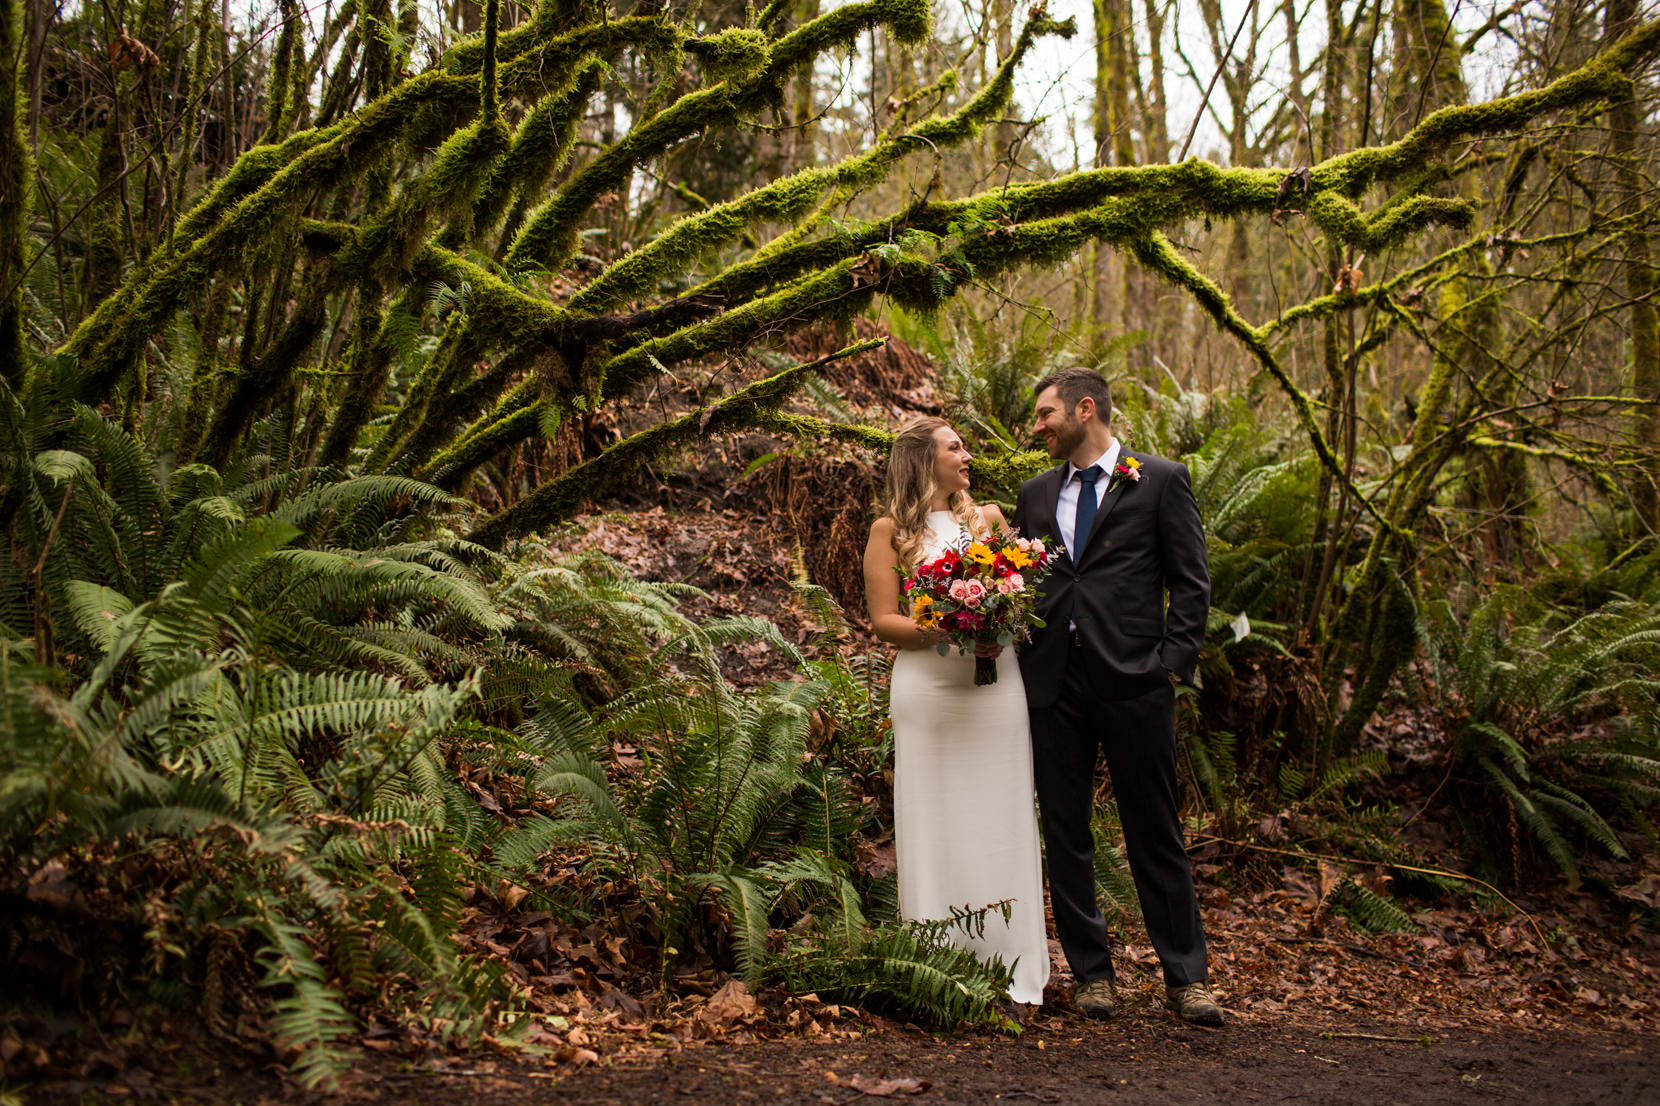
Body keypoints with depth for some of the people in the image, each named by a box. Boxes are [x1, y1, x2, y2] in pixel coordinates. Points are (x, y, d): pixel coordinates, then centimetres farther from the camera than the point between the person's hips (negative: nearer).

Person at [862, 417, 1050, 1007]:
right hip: (929, 691, -3)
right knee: (937, 828, -2)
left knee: (1000, 823, 3)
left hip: (997, 687, 3)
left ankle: (1011, 969, 9)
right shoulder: (890, 530, 5)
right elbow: (883, 621, -1)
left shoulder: (987, 519, 16)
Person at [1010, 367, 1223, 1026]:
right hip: (1053, 680, 4)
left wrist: (1174, 665, -8)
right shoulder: (1035, 495, 16)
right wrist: (1015, 658, 1)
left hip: (1133, 679, -4)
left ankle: (1185, 976, 12)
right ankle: (1090, 971, 18)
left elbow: (1190, 583, 1)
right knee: (1064, 830, 7)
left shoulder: (1160, 481, 3)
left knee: (1155, 832, 2)